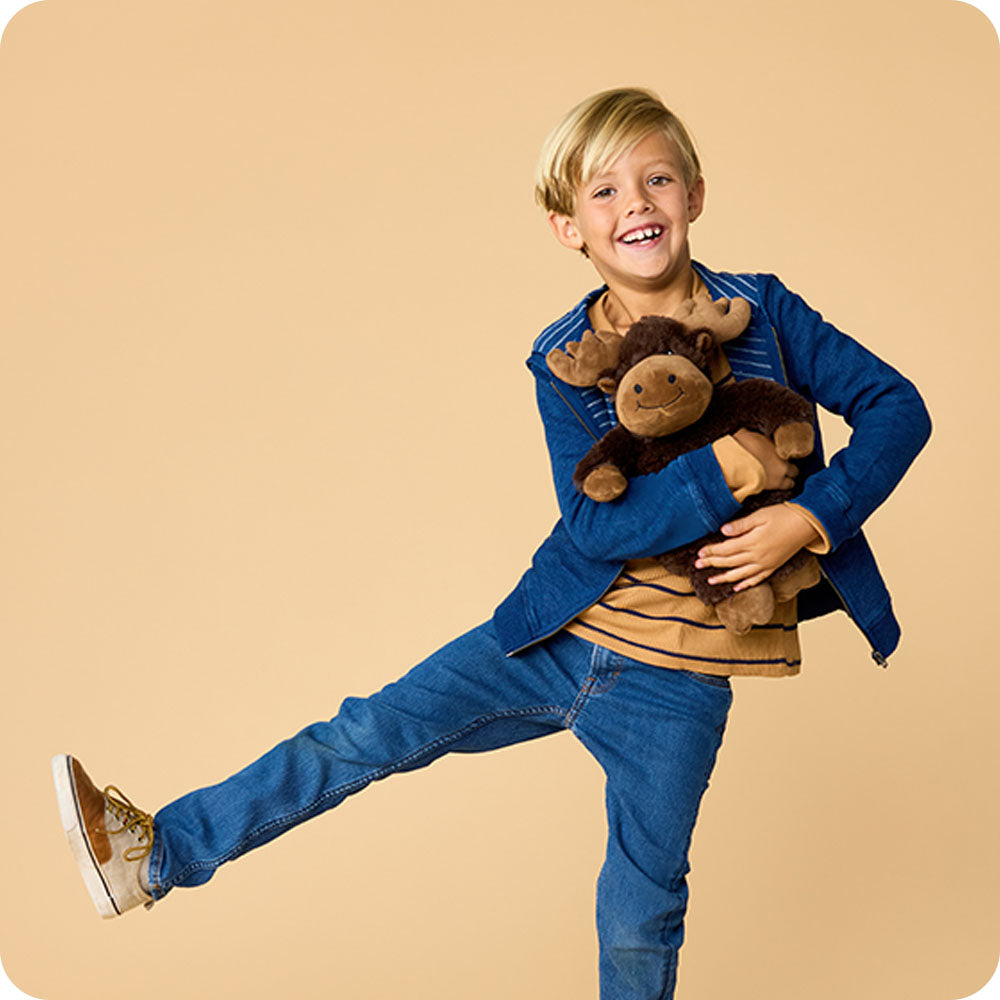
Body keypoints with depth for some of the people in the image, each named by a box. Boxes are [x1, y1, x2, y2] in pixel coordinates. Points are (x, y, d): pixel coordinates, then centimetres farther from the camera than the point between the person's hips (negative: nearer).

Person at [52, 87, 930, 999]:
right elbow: (593, 521, -14)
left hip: (673, 683, -1)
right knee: (369, 734, -1)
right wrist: (727, 467, -26)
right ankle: (160, 854, 10)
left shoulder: (761, 313, -5)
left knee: (641, 914, 11)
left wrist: (808, 517, -20)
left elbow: (899, 407, -7)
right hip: (559, 637, 1)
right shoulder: (565, 359, -4)